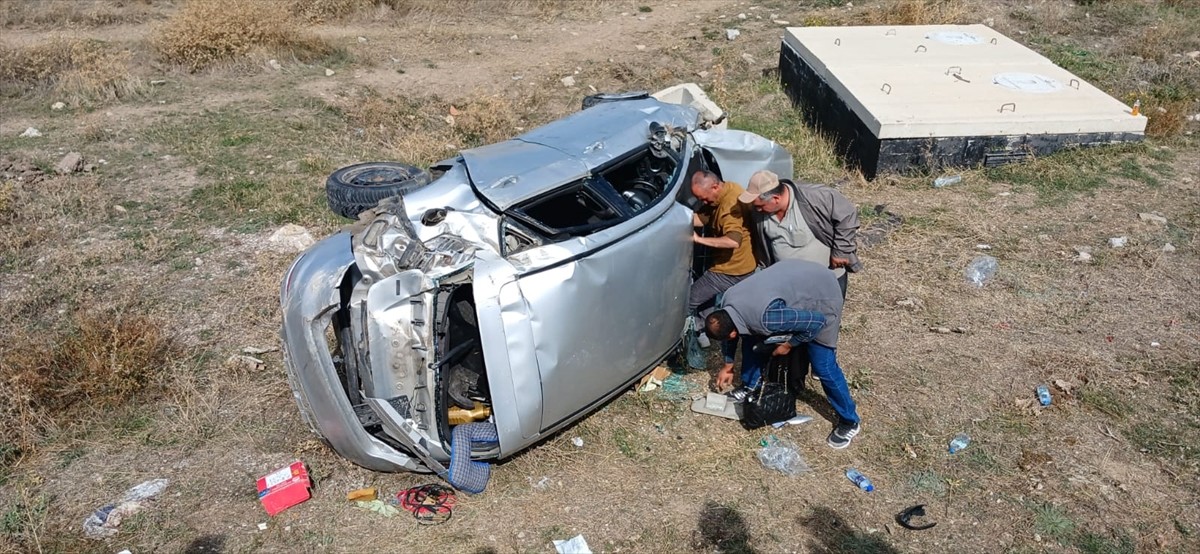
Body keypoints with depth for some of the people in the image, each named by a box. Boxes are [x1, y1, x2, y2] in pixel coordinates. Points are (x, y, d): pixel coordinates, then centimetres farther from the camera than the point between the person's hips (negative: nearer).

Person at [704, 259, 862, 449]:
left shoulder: (765, 318, -38)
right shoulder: (728, 300, -13)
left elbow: (817, 322, -28)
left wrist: (789, 344, -14)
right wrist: (728, 367, 20)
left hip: (822, 292, -8)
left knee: (823, 365, -5)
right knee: (752, 338, 8)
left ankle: (849, 421, 15)